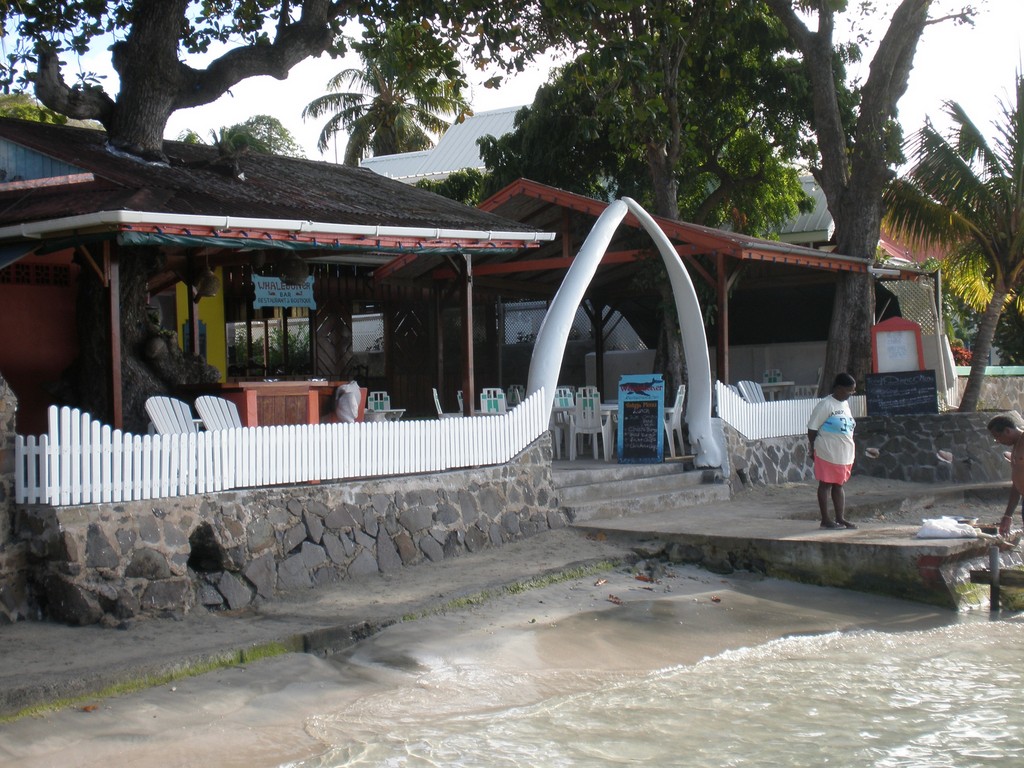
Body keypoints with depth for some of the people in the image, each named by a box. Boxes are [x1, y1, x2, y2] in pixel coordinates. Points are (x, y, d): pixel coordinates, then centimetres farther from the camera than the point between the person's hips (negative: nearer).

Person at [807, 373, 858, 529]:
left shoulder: (845, 404, 11)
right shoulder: (826, 405, -14)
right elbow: (812, 428, -13)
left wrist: (844, 450, 17)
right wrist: (813, 448, -11)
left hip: (844, 453, 8)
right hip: (828, 453, -8)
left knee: (839, 484, 12)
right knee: (826, 484, 0)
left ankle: (840, 518, 16)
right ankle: (825, 519, 5)